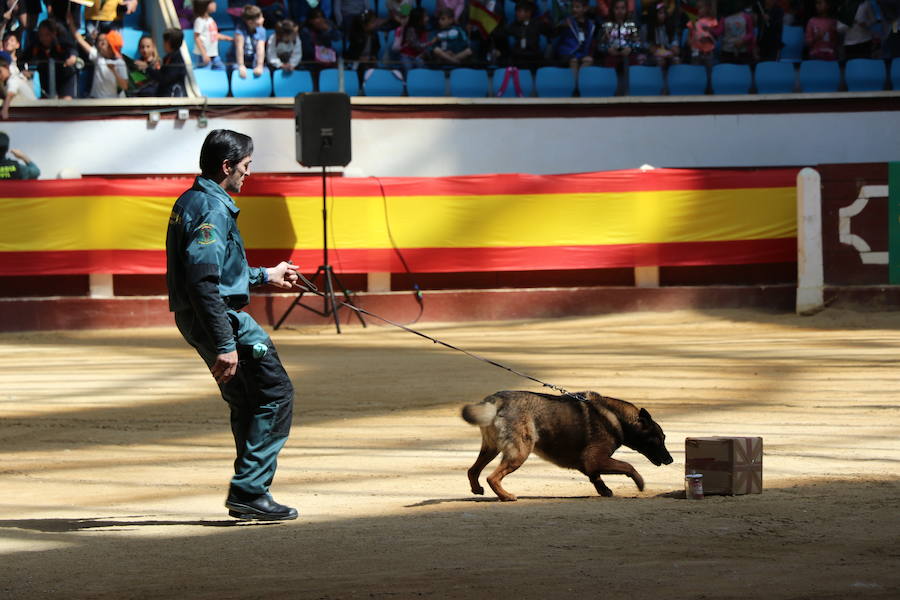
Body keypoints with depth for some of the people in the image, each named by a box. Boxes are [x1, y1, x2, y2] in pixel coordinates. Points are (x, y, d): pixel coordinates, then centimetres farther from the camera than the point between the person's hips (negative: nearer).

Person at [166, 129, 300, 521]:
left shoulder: (191, 202, 16)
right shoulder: (212, 210, -17)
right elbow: (205, 283, -25)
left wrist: (266, 276, 37)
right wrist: (225, 345, -27)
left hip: (196, 321, 11)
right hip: (221, 319, -11)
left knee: (247, 402, 18)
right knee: (276, 394, -6)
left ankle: (248, 493, 23)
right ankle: (249, 490, -9)